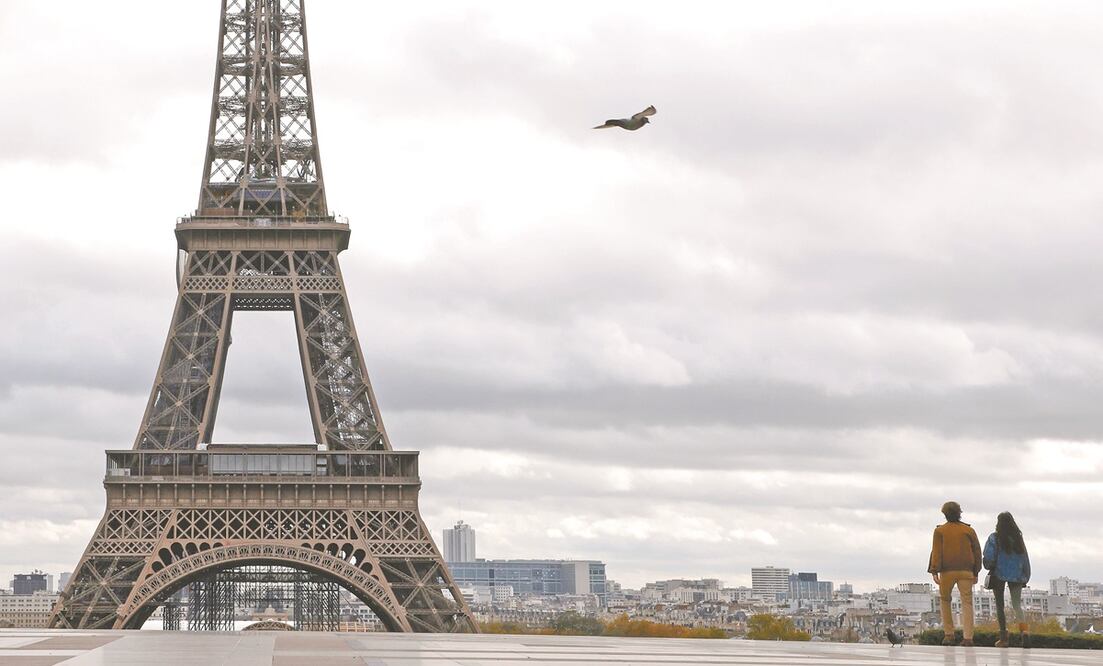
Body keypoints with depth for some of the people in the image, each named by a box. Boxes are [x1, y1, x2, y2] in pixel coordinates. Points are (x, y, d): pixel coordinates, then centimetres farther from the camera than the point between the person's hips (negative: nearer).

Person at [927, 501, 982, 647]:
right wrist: (976, 572, 16)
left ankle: (949, 634, 10)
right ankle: (968, 637, -10)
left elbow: (936, 551, -5)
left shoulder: (940, 531, 4)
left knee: (945, 600, 16)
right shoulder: (969, 530, 10)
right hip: (966, 571, 1)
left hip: (947, 571, -1)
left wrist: (934, 571, -9)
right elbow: (977, 551, 10)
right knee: (967, 603, 0)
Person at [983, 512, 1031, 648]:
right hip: (1016, 575, 3)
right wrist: (1026, 576, 14)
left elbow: (989, 557, -10)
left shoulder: (994, 538, -7)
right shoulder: (1018, 537, 5)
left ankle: (1003, 638, 4)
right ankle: (1023, 630, -26)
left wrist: (989, 567, 12)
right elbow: (1025, 557, 7)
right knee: (1017, 603, 0)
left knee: (1000, 605, 7)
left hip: (999, 574, -3)